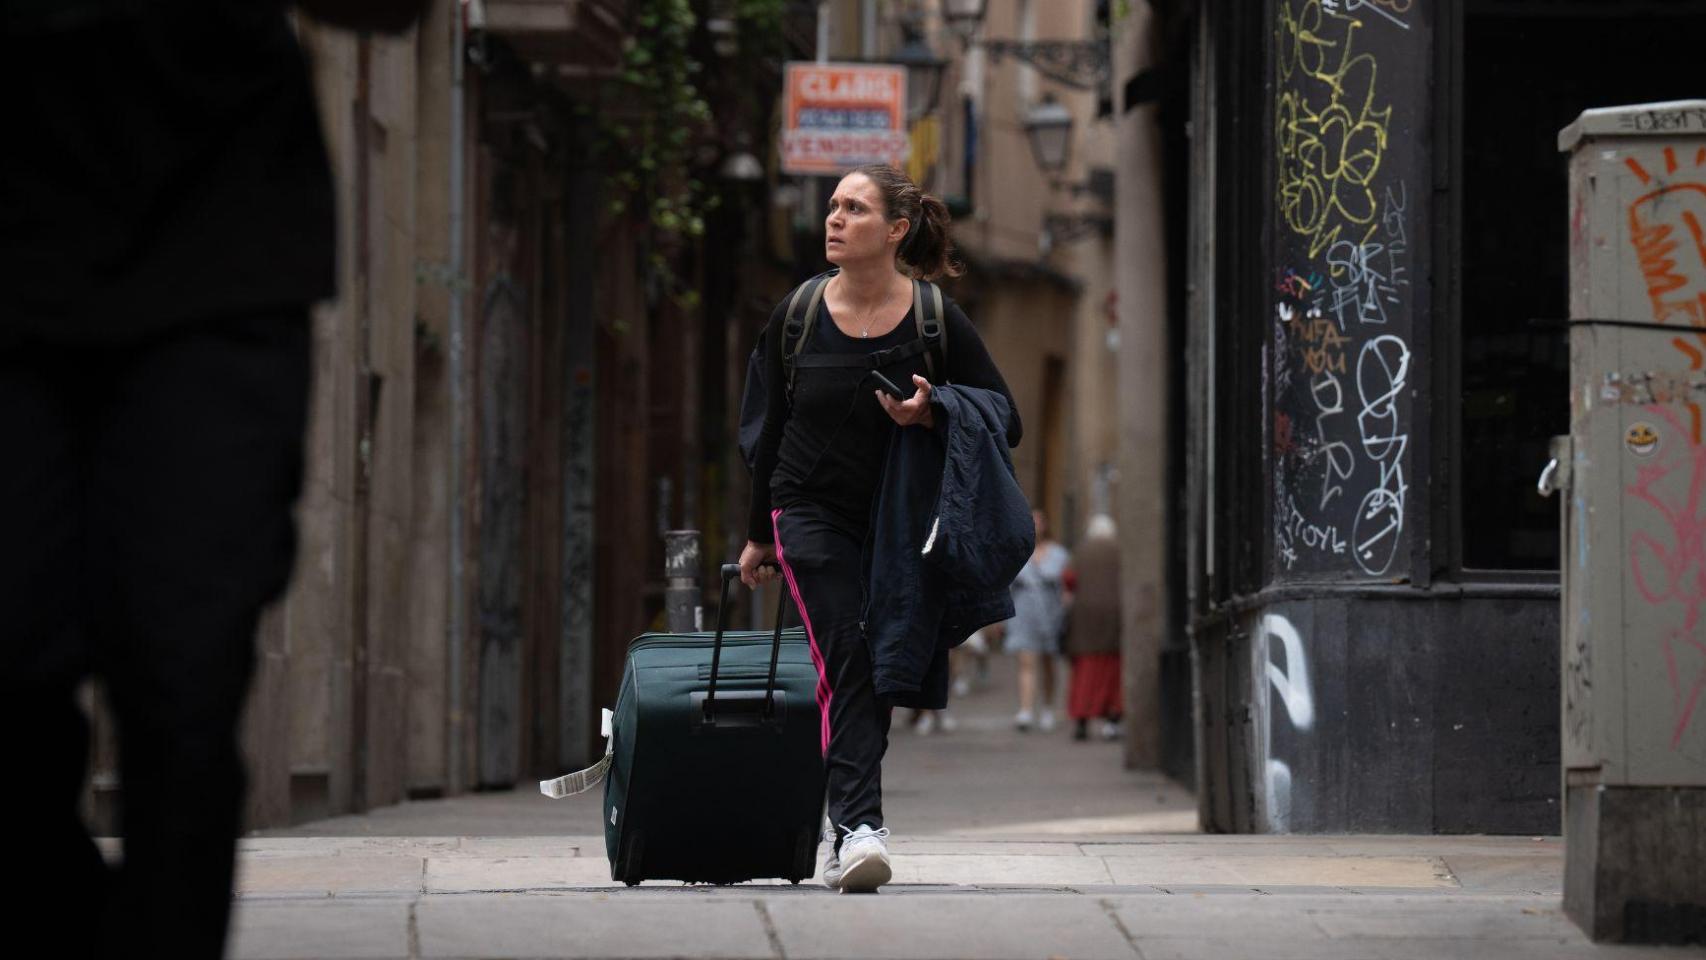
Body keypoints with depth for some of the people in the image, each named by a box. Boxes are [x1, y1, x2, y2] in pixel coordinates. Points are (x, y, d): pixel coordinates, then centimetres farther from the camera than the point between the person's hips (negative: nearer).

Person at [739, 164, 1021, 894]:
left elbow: (1005, 421, -2)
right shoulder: (796, 318, -1)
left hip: (900, 525, 1)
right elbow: (773, 429, 10)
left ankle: (849, 832, 20)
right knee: (843, 660, -18)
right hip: (811, 513, -1)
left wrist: (932, 414, -21)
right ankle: (860, 826, -28)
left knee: (879, 675, 5)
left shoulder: (937, 321, -6)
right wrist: (759, 534, 16)